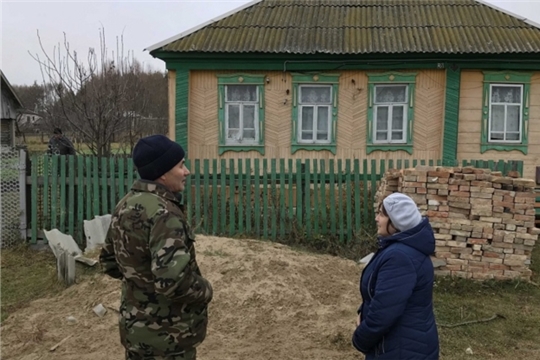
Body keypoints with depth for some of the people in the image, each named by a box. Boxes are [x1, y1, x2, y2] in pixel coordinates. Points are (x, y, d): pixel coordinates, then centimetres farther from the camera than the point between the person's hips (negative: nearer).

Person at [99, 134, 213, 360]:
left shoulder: (125, 206, 3)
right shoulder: (163, 214, -26)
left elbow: (109, 262, 14)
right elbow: (173, 280, -36)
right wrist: (205, 290, -17)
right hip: (166, 337, -8)